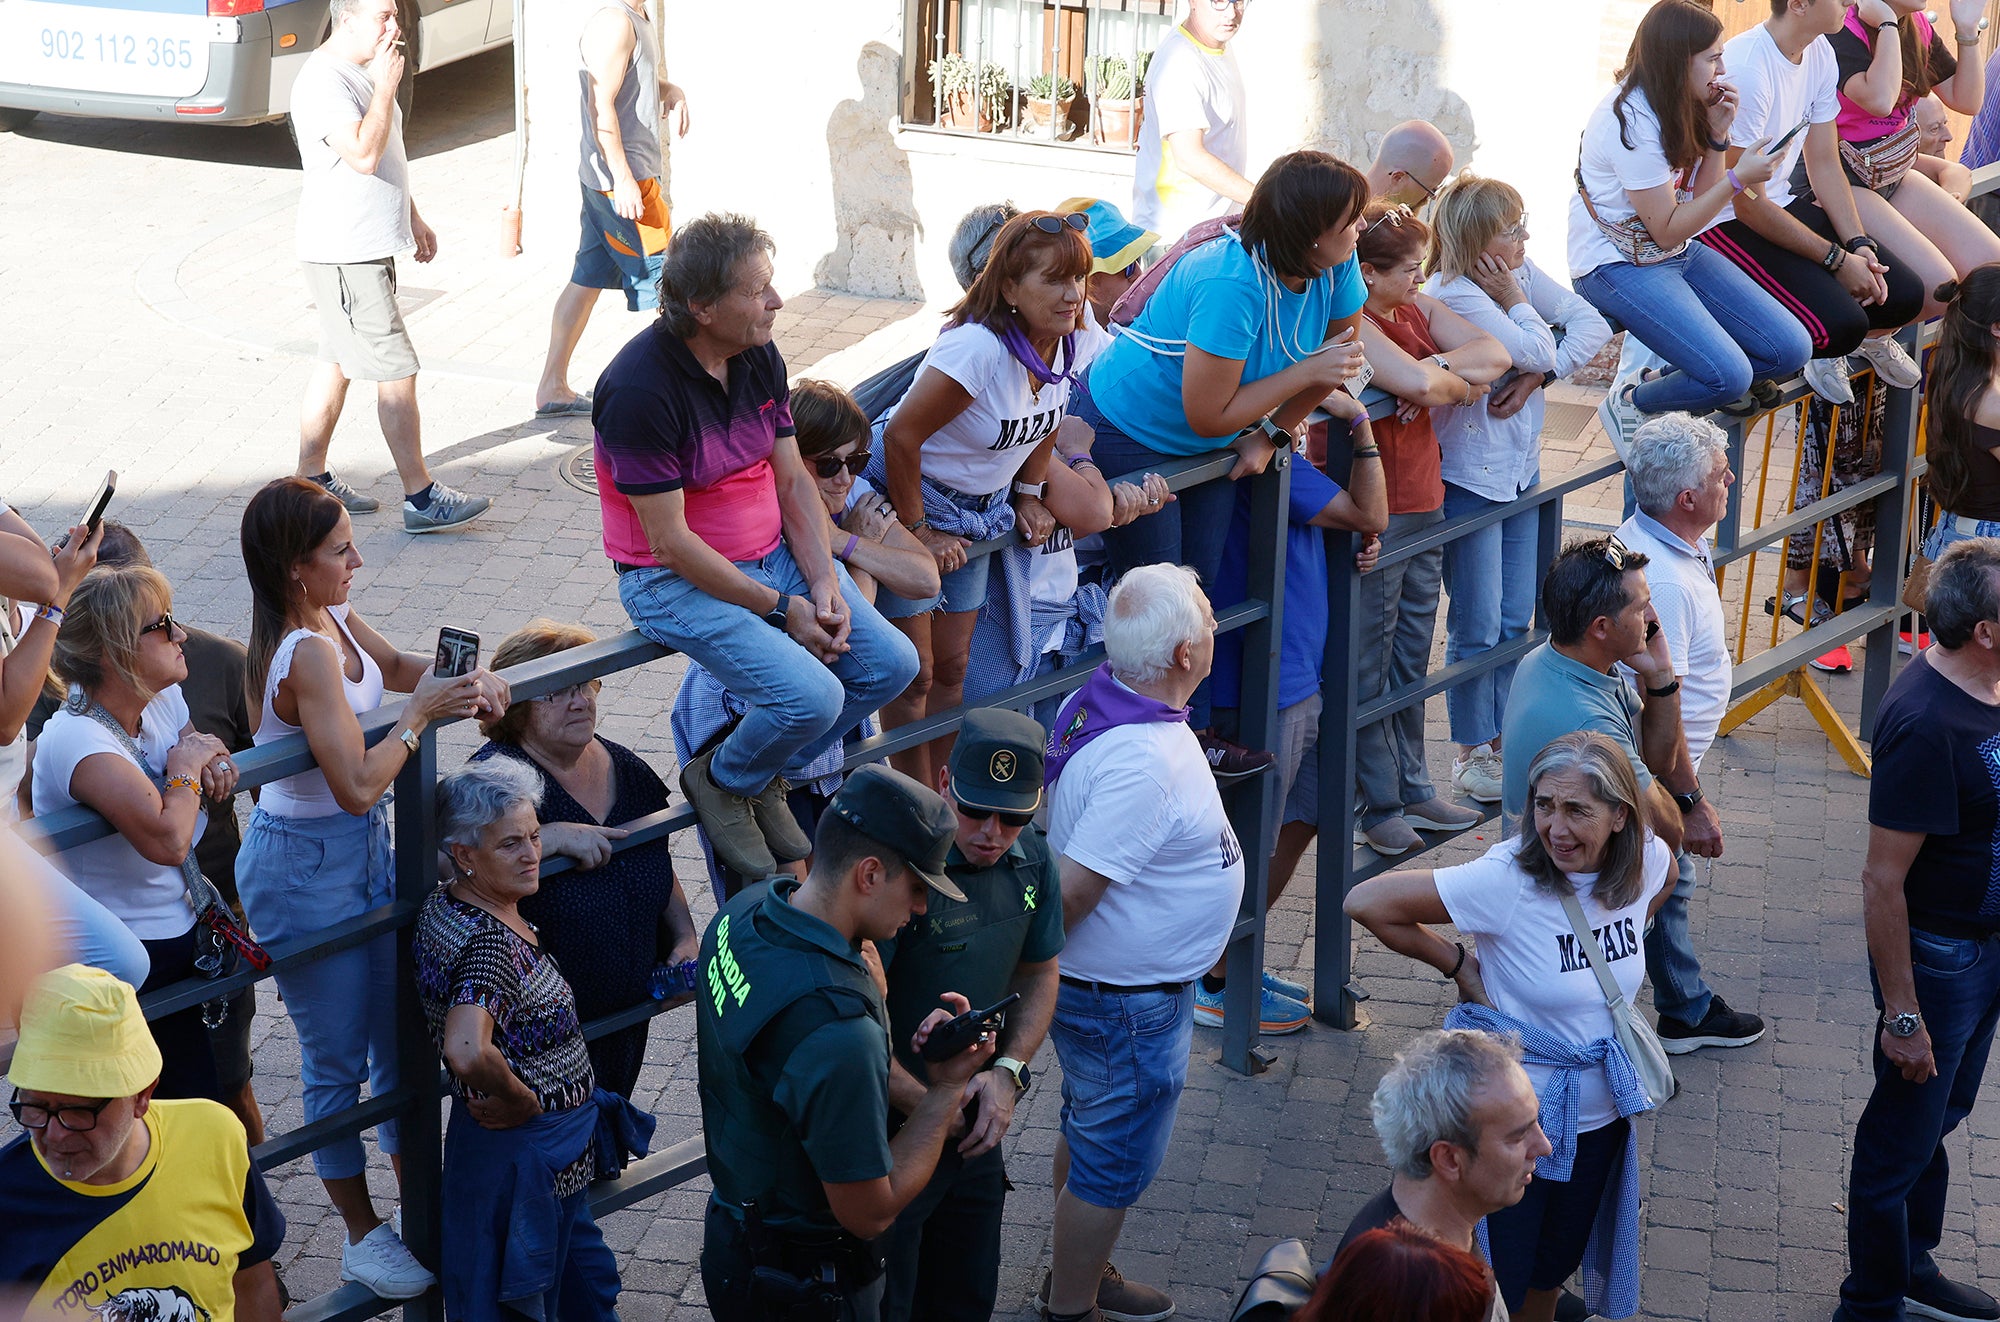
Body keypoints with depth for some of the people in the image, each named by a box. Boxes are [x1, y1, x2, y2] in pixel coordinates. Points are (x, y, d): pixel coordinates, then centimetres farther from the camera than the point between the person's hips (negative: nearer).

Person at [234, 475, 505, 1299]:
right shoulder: (307, 653, -28)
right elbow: (356, 785, -29)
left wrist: (463, 679, 0)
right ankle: (363, 1238, 23)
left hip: (362, 850, 9)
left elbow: (397, 666, 20)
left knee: (398, 1031, 19)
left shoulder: (335, 620, -1)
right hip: (307, 868, -9)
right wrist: (421, 713, -20)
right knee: (338, 1059, 7)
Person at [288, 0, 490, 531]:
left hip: (369, 244, 10)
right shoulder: (322, 81, -20)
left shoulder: (365, 70, 13)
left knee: (338, 361, 15)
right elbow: (363, 154, -31)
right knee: (397, 371, -8)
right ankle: (421, 499, -4)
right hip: (345, 253, -10)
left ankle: (311, 479, 24)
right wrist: (386, 85, -25)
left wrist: (412, 218, 25)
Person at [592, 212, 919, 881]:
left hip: (773, 554, 8)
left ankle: (765, 774, 17)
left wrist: (824, 583, -8)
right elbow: (670, 540, -22)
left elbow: (794, 481, 6)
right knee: (812, 696, -25)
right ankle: (721, 782, 7)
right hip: (677, 580, -8)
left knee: (891, 662, -2)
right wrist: (779, 609, -19)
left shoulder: (759, 358, 1)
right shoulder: (640, 388, -23)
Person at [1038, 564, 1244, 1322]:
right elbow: (1068, 891, -33)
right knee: (1112, 1166, 10)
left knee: (1089, 1135, 27)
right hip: (1130, 1003, -9)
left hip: (1101, 988, 9)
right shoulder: (1144, 762, -35)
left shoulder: (1094, 700, -6)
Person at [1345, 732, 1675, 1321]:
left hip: (1601, 1117, 5)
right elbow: (1367, 903, -24)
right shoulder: (1506, 880, -27)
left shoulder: (1647, 861, -12)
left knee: (1553, 1269, 24)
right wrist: (1457, 964, -14)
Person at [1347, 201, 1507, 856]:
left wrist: (1433, 367, -17)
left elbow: (1495, 356, 0)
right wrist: (1457, 381, -8)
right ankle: (1377, 807, 10)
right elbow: (1415, 385, -30)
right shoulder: (1349, 322, -17)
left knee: (1410, 659, 16)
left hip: (1423, 504, 9)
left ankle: (1412, 789, 27)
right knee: (1370, 665, 2)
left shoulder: (1418, 309, 10)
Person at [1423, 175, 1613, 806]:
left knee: (1516, 619, 13)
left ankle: (1498, 733, 27)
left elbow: (1591, 325, -3)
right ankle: (1470, 752, 13)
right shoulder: (1452, 296, -21)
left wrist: (1536, 375, -15)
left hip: (1520, 468, 7)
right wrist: (1515, 300, -11)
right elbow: (1536, 350, -25)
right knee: (1477, 627, 0)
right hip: (1468, 477, -7)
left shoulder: (1521, 274, 2)